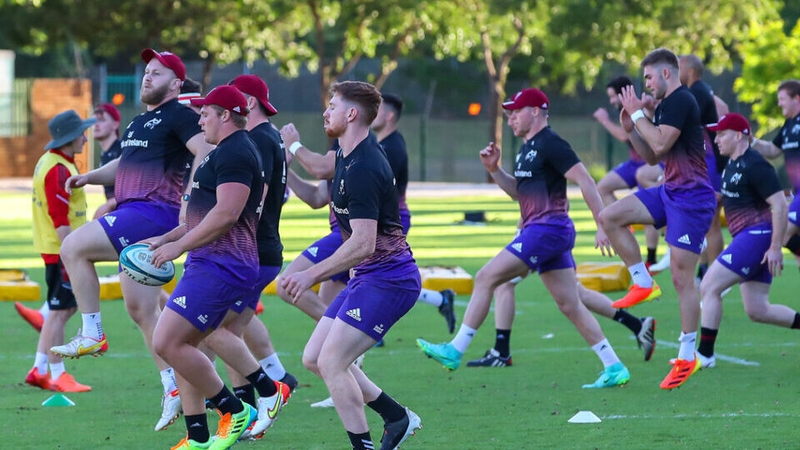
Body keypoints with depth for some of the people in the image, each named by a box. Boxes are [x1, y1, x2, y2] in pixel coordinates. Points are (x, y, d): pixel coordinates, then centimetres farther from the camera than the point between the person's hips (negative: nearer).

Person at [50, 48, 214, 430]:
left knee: (73, 248, -16)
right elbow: (124, 166, 35)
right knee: (141, 310, 8)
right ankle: (173, 388, 9)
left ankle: (92, 335, -11)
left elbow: (206, 154, -18)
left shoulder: (178, 116, -6)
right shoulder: (138, 123, 23)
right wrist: (89, 177, 17)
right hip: (133, 216, 10)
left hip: (155, 213, -10)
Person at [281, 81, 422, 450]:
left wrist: (312, 275, -24)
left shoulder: (361, 170, -23)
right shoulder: (347, 155, 8)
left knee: (331, 362, -14)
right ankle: (398, 418, 19)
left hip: (385, 279, -10)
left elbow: (363, 244, -27)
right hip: (366, 277, 10)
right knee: (314, 358, 10)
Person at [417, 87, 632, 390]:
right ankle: (614, 368, 8)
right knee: (571, 306, 8)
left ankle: (455, 351, -7)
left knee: (486, 278, -9)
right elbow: (518, 191, 28)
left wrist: (603, 226, -20)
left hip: (547, 228, -10)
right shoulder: (529, 148, 19)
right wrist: (494, 169, 12)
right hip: (543, 232, 10)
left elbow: (585, 181, -16)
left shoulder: (550, 144, -11)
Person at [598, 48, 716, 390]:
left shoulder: (681, 101, -13)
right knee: (610, 217, -2)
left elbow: (660, 145, -23)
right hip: (671, 191, 10)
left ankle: (687, 358, 0)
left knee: (681, 277, -6)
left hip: (691, 196, -10)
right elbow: (652, 157, 20)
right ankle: (643, 284, 5)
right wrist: (630, 129, 7)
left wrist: (637, 114, -11)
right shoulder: (665, 105, 16)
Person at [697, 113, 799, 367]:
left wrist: (775, 247, -22)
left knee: (709, 288, -11)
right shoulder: (733, 164, 14)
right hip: (746, 238, 10)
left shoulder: (754, 165, -16)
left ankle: (705, 354, -7)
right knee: (757, 311, 10)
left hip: (756, 236, -10)